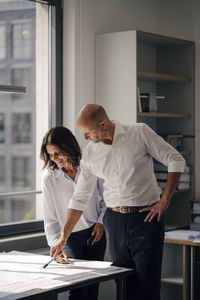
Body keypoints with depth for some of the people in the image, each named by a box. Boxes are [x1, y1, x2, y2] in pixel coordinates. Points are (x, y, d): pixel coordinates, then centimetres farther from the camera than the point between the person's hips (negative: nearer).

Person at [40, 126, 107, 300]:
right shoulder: (49, 178, -8)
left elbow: (105, 199, 9)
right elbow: (50, 219, -6)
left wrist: (101, 222, -2)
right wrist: (55, 245, -16)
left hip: (95, 233, 2)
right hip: (70, 238, -1)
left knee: (93, 285, 3)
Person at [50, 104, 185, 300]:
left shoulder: (140, 133, -7)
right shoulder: (89, 153, 4)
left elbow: (176, 160, -1)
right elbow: (79, 198, 10)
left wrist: (165, 200, -7)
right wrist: (63, 237, 9)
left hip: (146, 218, -4)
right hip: (115, 221, 4)